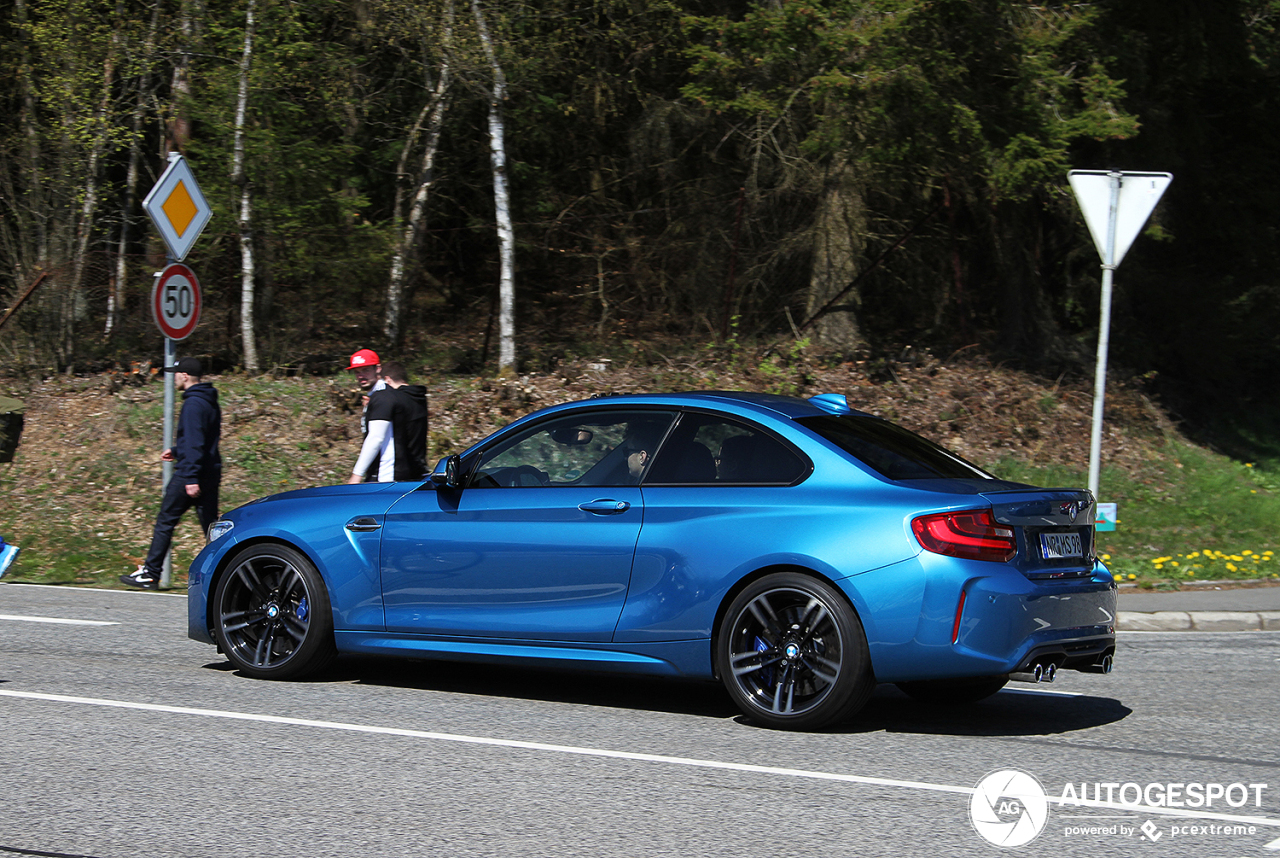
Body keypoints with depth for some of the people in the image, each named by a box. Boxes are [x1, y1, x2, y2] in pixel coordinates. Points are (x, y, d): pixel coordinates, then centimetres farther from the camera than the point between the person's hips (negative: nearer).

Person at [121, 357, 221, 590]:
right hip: (211, 473, 9)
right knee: (211, 525, 6)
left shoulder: (193, 404, -14)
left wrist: (191, 478, -25)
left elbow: (194, 442, -21)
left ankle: (150, 574, 5)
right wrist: (176, 450, 32)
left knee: (165, 522, 1)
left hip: (189, 474, -9)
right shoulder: (210, 402, 16)